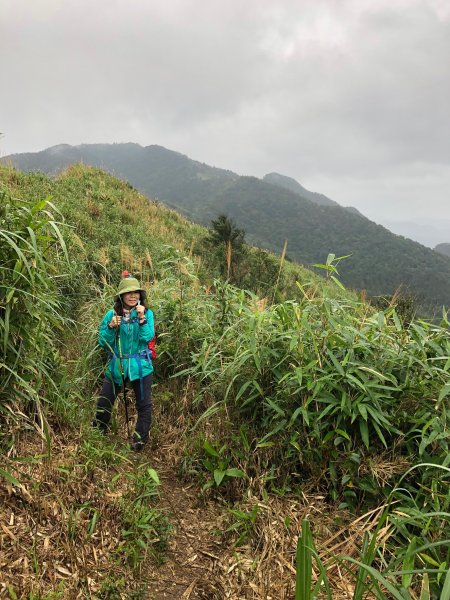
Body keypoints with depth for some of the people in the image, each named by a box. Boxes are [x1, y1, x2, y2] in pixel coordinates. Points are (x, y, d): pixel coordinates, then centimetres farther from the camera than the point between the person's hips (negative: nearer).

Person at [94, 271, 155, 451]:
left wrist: (141, 318, -25)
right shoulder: (112, 314, -1)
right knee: (104, 402, 10)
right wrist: (111, 326, -18)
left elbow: (147, 338, -15)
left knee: (144, 405, 5)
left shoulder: (147, 313, -4)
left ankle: (139, 441, 23)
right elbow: (102, 342, -1)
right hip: (116, 366, 2)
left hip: (140, 366, -1)